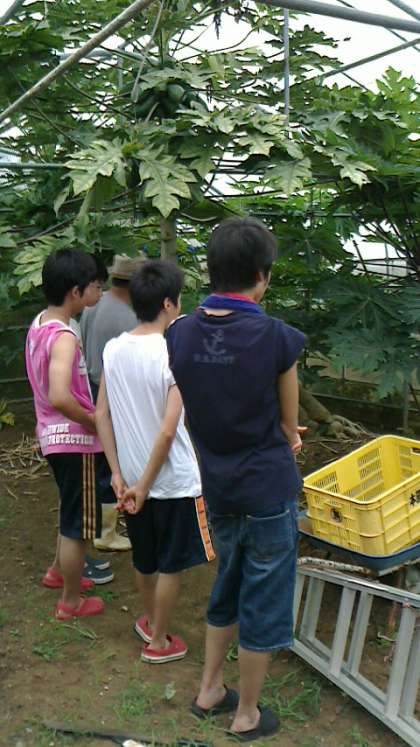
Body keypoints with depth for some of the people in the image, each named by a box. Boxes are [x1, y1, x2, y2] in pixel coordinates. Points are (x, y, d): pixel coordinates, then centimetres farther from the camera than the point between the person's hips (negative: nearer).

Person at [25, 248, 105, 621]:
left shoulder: (38, 324, 4)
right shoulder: (64, 337, -25)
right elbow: (60, 397, -37)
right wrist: (91, 421, -20)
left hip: (53, 434, 9)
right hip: (73, 438, -9)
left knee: (72, 510, 28)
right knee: (79, 521, 6)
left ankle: (60, 569, 46)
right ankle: (71, 602, 21)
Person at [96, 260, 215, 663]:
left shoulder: (113, 349, -3)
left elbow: (102, 415, 0)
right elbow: (168, 431, -25)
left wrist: (118, 474, 2)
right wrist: (144, 487, -16)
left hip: (131, 475, 6)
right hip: (172, 481, -6)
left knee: (143, 559, 24)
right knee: (170, 565, 14)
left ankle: (151, 621, 46)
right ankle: (159, 642, 29)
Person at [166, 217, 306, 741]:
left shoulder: (180, 335, -6)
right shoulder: (276, 338, -20)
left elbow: (197, 413, 4)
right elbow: (288, 427, -9)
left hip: (217, 490, 5)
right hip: (268, 493, -5)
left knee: (226, 590, 26)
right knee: (262, 604, 13)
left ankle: (209, 690, 39)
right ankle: (247, 716, 29)